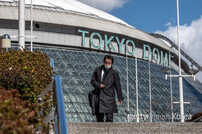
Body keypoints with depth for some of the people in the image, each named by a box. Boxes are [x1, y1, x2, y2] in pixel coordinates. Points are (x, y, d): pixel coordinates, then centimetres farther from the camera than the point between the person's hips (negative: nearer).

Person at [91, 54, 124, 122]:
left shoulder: (114, 73, 3)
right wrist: (98, 85, -7)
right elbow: (92, 80, 13)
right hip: (99, 96, 3)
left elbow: (118, 86, 5)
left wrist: (120, 98, 4)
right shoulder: (98, 70, 10)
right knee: (99, 117, 6)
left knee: (109, 117, -9)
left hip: (109, 97, -3)